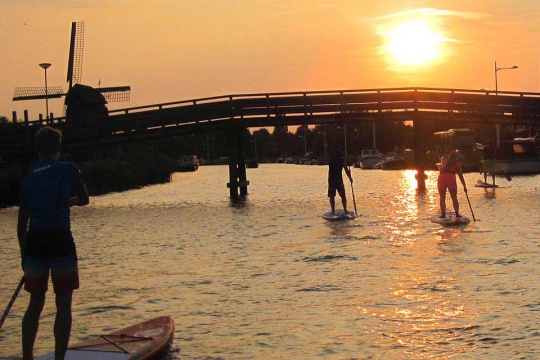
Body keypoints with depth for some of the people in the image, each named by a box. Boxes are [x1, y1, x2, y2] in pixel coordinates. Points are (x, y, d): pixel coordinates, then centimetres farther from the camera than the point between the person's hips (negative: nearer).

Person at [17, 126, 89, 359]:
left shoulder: (28, 178, 9)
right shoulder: (69, 170, -3)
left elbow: (22, 222, 12)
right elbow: (84, 199, 12)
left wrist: (24, 253, 21)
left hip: (34, 242, 4)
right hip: (61, 241, -4)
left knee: (35, 303, 15)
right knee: (63, 305, 3)